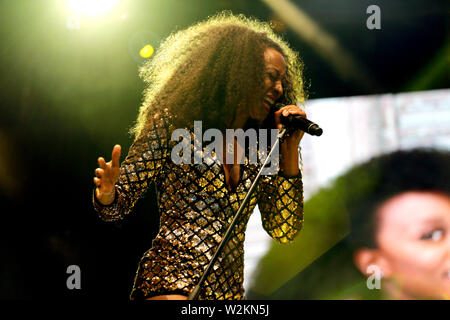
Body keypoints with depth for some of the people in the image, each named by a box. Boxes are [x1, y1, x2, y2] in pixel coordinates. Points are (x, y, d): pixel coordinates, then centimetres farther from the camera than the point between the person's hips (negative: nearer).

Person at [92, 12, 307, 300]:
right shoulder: (175, 125, 0)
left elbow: (285, 231, 7)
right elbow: (122, 202, 1)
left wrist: (290, 150, 4)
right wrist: (107, 195, -23)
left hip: (229, 290, 4)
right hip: (171, 282, -4)